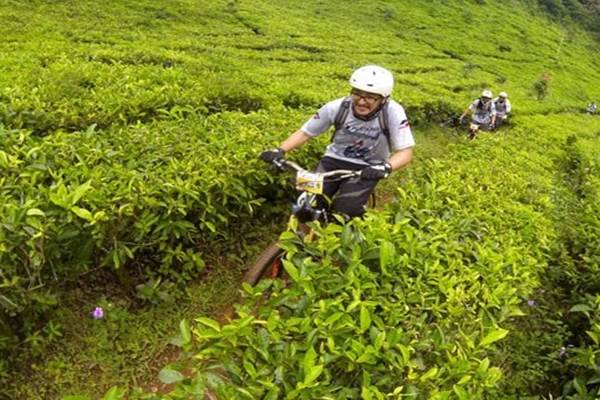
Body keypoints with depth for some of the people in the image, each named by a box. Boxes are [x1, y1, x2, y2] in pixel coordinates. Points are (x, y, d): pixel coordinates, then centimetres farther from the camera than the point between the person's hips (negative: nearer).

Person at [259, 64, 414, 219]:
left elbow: (405, 151, -21)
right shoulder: (337, 107, -16)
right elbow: (305, 132, -6)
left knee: (345, 209, -23)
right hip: (335, 160, 2)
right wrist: (280, 151, -22)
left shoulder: (393, 112, -20)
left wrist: (386, 167, -42)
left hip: (367, 168, -1)